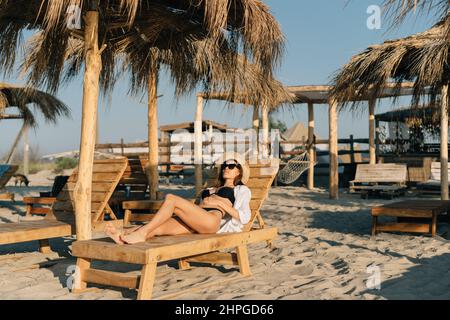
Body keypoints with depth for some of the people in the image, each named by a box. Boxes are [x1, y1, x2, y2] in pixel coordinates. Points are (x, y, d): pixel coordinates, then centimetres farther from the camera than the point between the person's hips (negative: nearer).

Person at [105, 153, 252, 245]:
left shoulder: (242, 190, 21)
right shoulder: (211, 190, 40)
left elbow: (244, 218, 3)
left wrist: (220, 203, -4)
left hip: (213, 220, -6)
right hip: (195, 223, 6)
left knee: (171, 198, -24)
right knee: (157, 228, -23)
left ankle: (142, 232, -26)